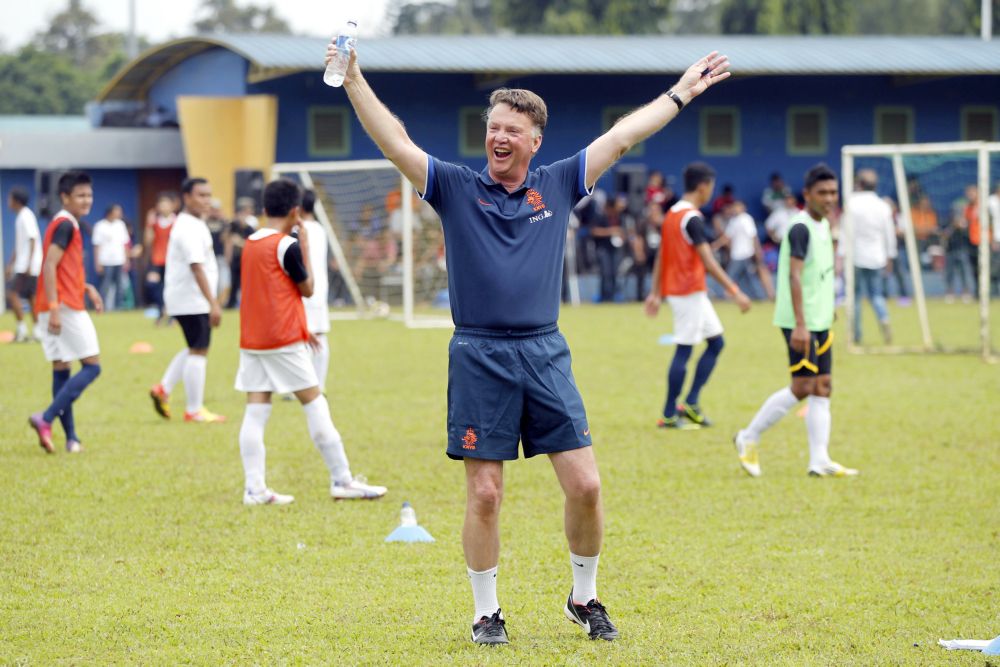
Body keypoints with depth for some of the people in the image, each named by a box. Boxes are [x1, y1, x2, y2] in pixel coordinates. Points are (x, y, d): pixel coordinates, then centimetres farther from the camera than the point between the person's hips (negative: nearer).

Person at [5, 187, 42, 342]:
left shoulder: (26, 216, -13)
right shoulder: (20, 217, 16)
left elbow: (33, 240, -19)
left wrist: (28, 265, -24)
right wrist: (11, 264, 26)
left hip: (28, 266, -9)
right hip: (22, 264, 9)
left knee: (13, 293, -9)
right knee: (31, 297, 8)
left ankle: (22, 328, -9)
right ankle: (36, 331, 8)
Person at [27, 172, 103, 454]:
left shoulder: (64, 224, 18)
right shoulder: (66, 225, -12)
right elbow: (50, 266, -21)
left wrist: (86, 287, 15)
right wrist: (54, 307, -26)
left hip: (54, 310, 10)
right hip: (66, 308, -10)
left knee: (61, 370, 8)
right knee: (92, 366, -6)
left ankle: (71, 437, 9)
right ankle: (46, 419, -16)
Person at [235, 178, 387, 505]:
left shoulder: (250, 244, 11)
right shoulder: (287, 246, -12)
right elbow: (307, 288, -3)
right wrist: (306, 247, 4)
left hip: (252, 341, 7)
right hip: (284, 341, -7)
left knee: (256, 411, 2)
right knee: (315, 405, 1)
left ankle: (254, 487, -4)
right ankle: (342, 480, 4)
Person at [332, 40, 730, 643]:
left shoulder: (558, 186, 10)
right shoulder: (456, 188, 3)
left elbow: (621, 137, 16)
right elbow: (395, 142, -6)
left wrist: (681, 93, 20)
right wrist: (354, 80, -18)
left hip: (545, 355, 2)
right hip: (479, 360, -2)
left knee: (585, 486, -2)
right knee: (484, 495, -1)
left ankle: (585, 599, 18)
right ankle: (487, 613, 13)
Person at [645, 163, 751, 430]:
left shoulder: (672, 214, 12)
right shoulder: (692, 218, -16)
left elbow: (661, 257, 16)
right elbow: (708, 262, -21)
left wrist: (656, 293, 20)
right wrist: (735, 291, -21)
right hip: (689, 292, -10)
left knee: (716, 341, 12)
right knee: (684, 350, -4)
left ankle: (691, 403, 10)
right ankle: (669, 415, -1)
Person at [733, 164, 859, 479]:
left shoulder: (823, 225, 13)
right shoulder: (801, 228, -16)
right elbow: (794, 276, -24)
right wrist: (800, 324, -31)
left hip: (820, 320, 9)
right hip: (801, 322, -9)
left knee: (822, 388, 5)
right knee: (802, 387, -8)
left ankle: (820, 461, 5)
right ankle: (749, 439, 5)